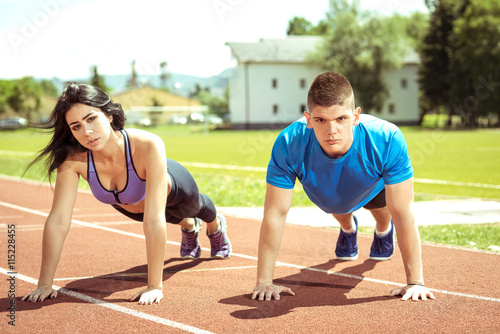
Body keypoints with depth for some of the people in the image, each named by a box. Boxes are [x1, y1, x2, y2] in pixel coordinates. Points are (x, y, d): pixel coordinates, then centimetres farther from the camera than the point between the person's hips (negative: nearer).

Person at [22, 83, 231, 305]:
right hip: (127, 205, 2)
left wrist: (155, 286, -50)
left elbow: (154, 221, -51)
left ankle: (217, 226, 73)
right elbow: (58, 221, -39)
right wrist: (45, 284, -39)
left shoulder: (148, 146, -50)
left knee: (195, 208, 36)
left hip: (173, 189, -2)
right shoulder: (73, 159, -41)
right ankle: (190, 228, 74)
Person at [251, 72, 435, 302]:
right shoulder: (289, 145, -48)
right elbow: (275, 214, -40)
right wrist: (264, 282, -40)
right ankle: (348, 229, 64)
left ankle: (383, 231, 49)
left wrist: (415, 282, -40)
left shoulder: (387, 140, -48)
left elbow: (404, 215, -41)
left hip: (373, 187, -1)